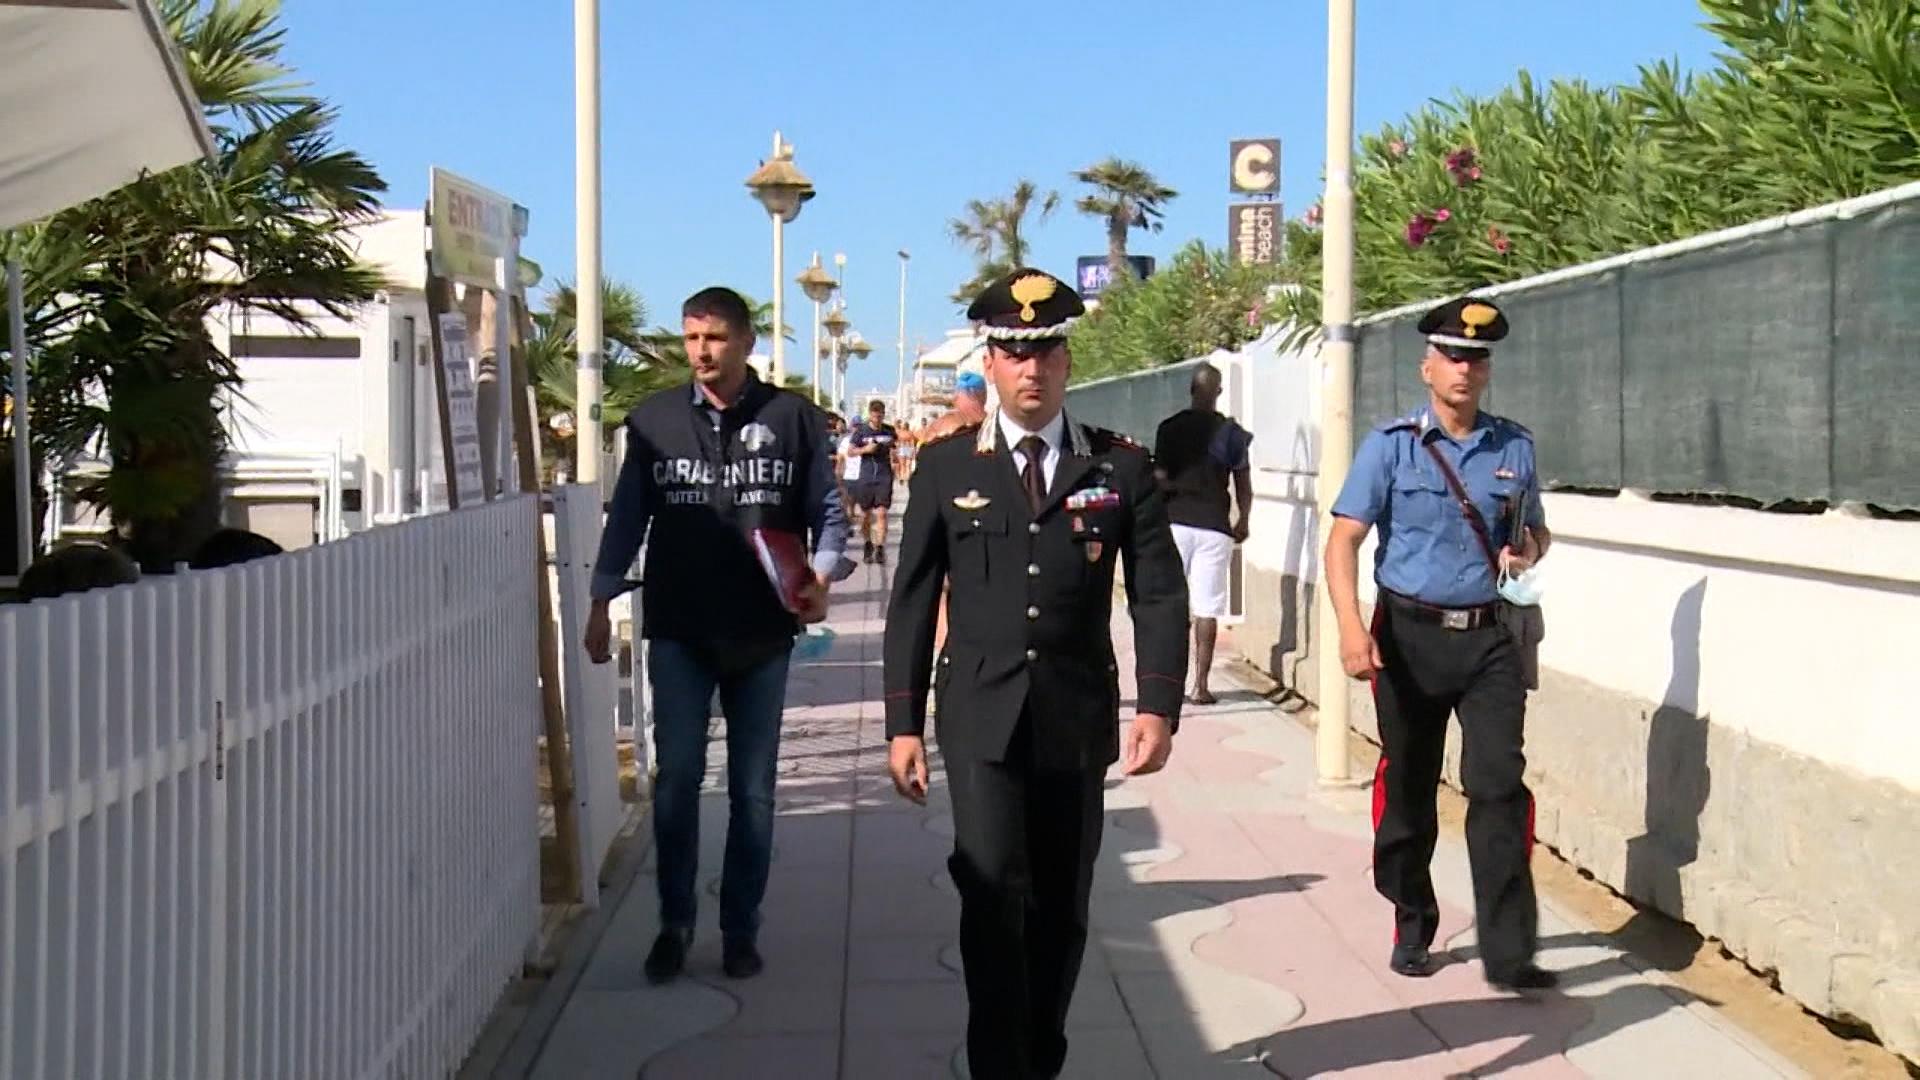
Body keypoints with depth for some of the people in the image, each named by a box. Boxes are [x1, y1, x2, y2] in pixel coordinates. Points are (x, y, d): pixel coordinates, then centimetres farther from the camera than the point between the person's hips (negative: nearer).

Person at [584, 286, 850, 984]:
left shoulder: (793, 419, 1)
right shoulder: (653, 420, 6)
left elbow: (827, 513, 5)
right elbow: (627, 518, 10)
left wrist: (821, 576, -12)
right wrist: (601, 604, 7)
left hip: (762, 633, 0)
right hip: (678, 631, 0)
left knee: (752, 788, 7)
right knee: (676, 778, -2)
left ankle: (740, 930, 18)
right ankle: (674, 923, 13)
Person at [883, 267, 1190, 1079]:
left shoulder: (1121, 465, 4)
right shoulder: (946, 465, 3)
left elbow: (1160, 593, 1)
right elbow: (912, 600, 4)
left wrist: (1158, 706, -11)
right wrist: (903, 723, 0)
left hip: (1079, 718, 1)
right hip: (981, 716, -1)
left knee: (1062, 907, 10)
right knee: (996, 894, -12)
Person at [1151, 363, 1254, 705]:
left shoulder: (1170, 428, 1)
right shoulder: (1231, 432, 0)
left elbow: (1160, 478, 0)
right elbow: (1243, 485, 3)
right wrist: (1243, 522, 18)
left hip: (1175, 521, 1)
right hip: (1213, 526, -1)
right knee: (1207, 609, 1)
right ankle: (1200, 685, 1)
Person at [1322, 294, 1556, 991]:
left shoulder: (1515, 448, 7)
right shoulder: (1390, 447, -2)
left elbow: (1537, 529, 22)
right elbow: (1343, 540, -9)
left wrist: (1527, 554, -4)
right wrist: (1352, 627, -23)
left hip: (1488, 639, 2)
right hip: (1409, 637, -1)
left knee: (1499, 784, -8)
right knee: (1408, 790, 10)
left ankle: (1508, 953, -4)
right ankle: (1412, 930, 28)